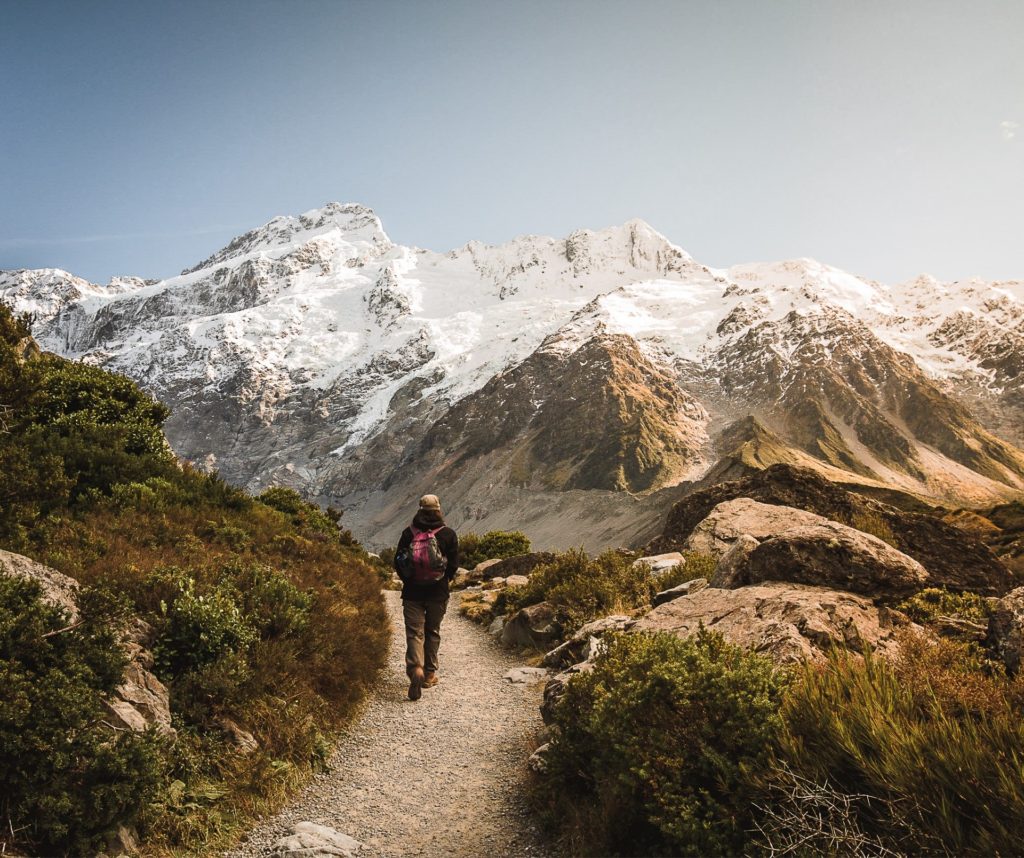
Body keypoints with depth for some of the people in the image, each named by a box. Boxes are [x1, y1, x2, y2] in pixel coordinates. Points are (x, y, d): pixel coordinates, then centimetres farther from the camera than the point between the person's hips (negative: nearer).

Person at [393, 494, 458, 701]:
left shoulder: (409, 533, -3)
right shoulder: (448, 534, -6)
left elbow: (398, 561, 0)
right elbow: (453, 564, -4)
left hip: (412, 592, 0)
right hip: (438, 592, 0)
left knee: (414, 633, 3)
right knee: (432, 632, 16)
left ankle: (415, 668, -19)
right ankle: (430, 674, 22)